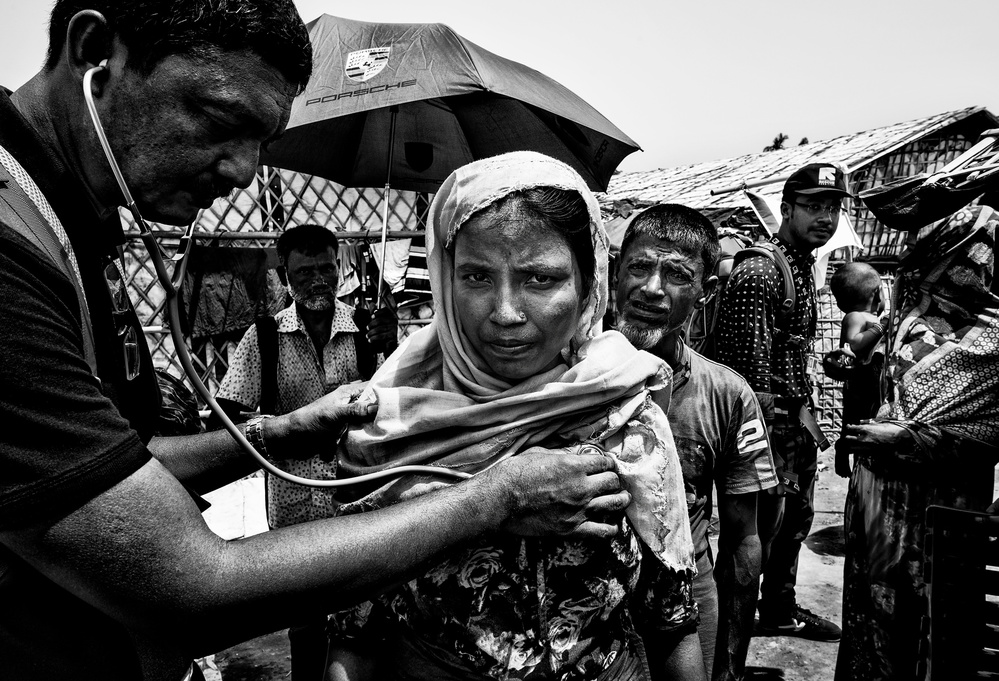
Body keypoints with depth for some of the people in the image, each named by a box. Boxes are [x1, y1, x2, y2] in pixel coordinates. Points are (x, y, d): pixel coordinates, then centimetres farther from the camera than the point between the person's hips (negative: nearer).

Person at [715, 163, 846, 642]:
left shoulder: (804, 266, 13)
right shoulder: (758, 271, -18)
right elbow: (750, 365, -22)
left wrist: (806, 408, 12)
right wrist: (775, 420, -19)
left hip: (796, 418, 10)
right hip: (768, 422, -10)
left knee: (795, 520, 20)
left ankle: (780, 611, 38)